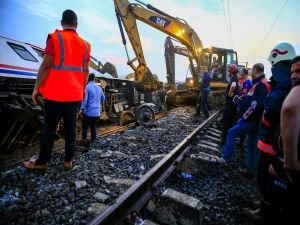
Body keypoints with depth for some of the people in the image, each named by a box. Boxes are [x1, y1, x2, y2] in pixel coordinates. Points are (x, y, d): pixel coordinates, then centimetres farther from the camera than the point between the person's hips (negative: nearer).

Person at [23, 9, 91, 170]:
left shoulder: (55, 38, -3)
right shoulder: (84, 44, 9)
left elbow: (46, 66, -9)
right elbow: (86, 71, 9)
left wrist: (37, 88, -2)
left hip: (55, 93, -3)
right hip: (75, 94, 4)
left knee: (49, 128, 5)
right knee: (70, 127, 8)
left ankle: (42, 162, 17)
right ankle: (68, 160, 16)